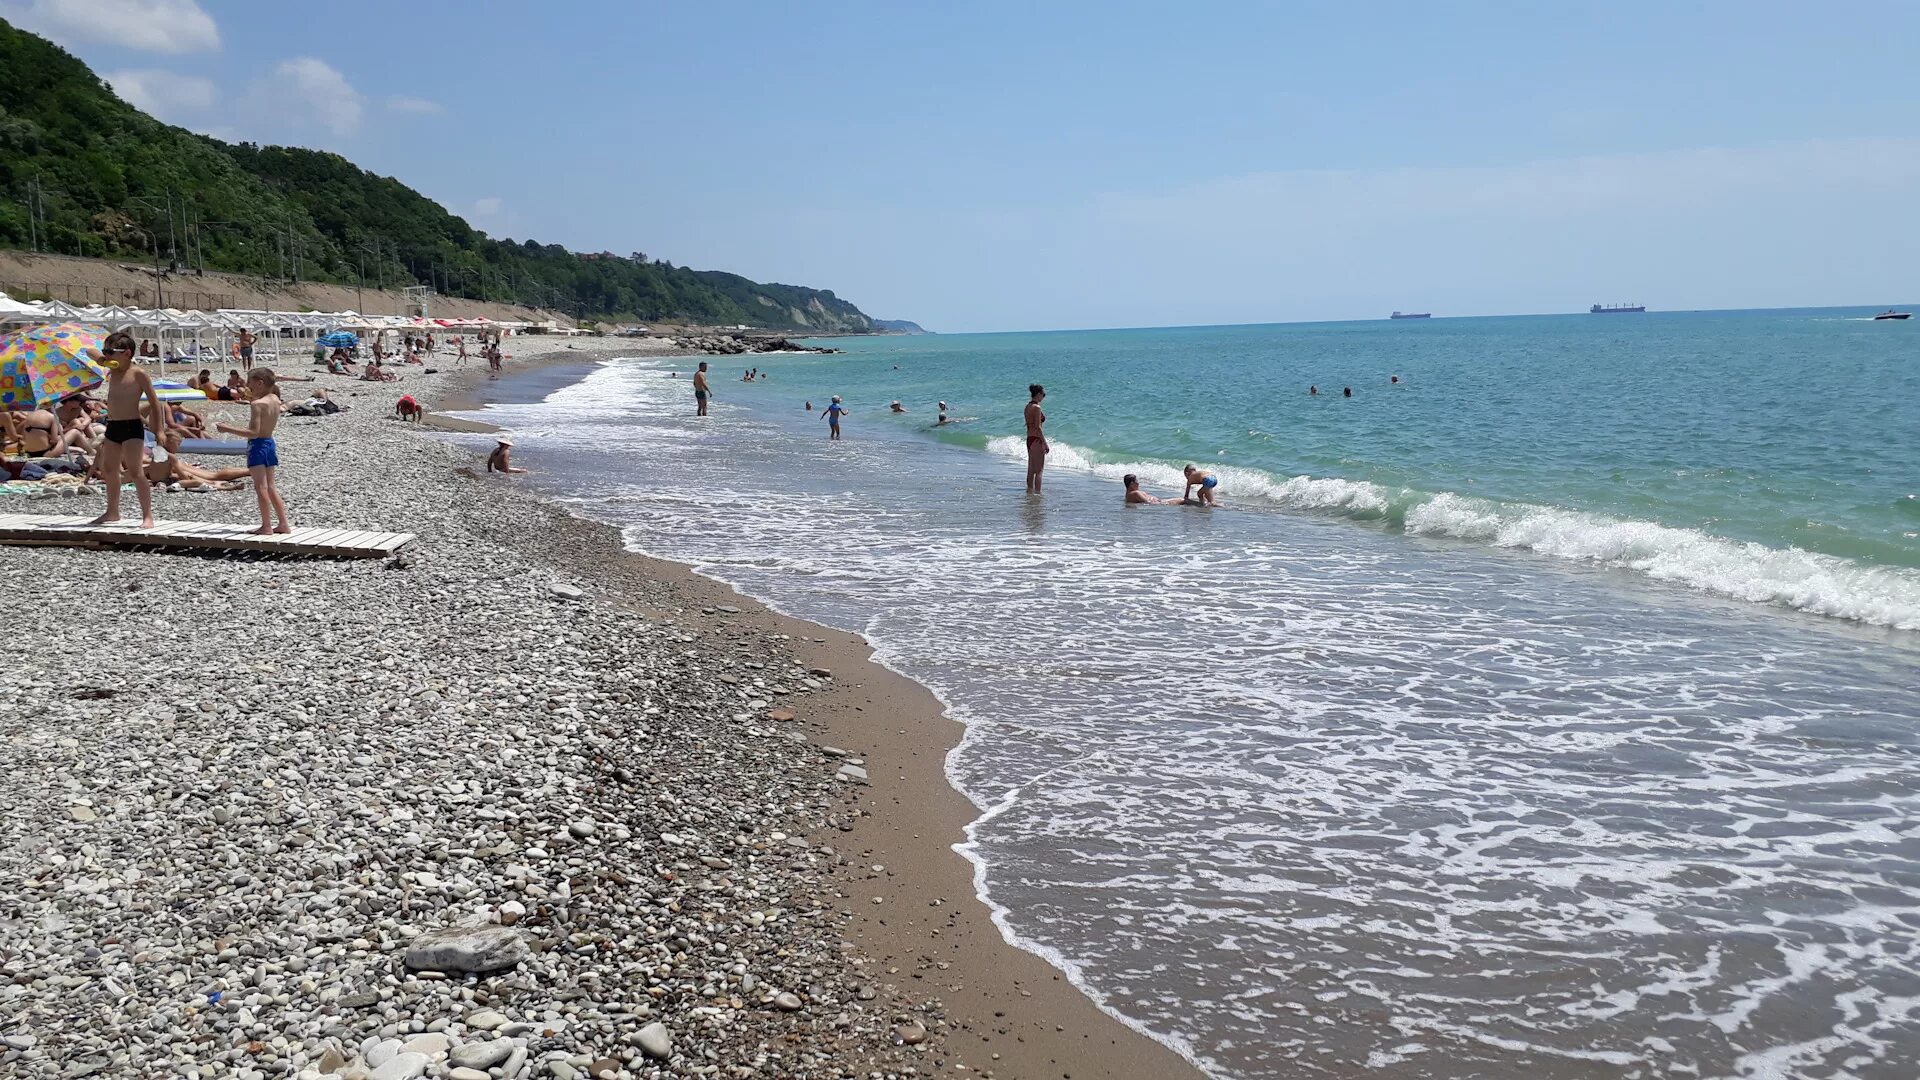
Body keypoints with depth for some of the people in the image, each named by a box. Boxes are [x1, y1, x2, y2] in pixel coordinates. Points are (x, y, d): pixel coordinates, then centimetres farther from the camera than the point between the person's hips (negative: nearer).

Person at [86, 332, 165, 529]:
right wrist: (102, 358, 3)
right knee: (108, 469, 14)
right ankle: (112, 511, 28)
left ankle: (148, 516, -10)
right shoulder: (112, 371, 11)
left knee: (134, 470, -12)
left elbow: (154, 402, -10)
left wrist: (159, 430, -15)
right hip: (112, 426, 8)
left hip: (132, 426, -8)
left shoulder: (138, 373, -10)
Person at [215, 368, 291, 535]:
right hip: (270, 444, 8)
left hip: (257, 446, -8)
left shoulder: (258, 404, -18)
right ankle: (284, 523, 13)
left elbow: (254, 432, -22)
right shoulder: (275, 400, 5)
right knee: (270, 487, 14)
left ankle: (266, 526, -2)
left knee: (261, 487, -4)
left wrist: (229, 429, -17)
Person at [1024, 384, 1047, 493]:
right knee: (1038, 470, -4)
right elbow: (1037, 427, -18)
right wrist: (1045, 443, -15)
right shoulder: (1036, 407, -15)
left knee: (1031, 469, 17)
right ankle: (1037, 492, -4)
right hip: (1036, 440, -9)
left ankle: (1030, 489, 24)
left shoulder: (1028, 407, 11)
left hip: (1029, 439, 9)